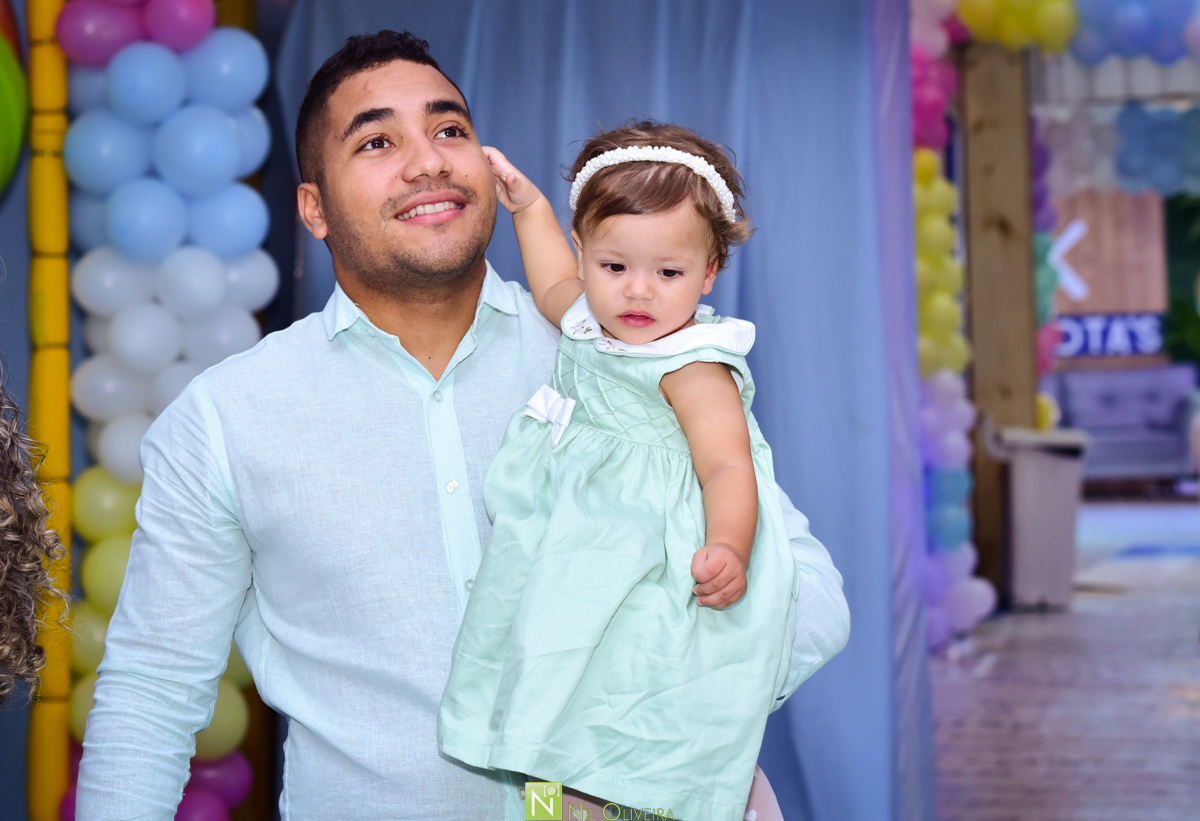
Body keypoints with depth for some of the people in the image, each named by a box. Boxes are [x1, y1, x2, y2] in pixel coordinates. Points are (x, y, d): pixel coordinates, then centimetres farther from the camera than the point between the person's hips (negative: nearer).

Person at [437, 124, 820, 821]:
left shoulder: (692, 368, -19)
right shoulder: (595, 322, 6)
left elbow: (727, 466, -28)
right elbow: (554, 287, 31)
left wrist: (728, 549, -45)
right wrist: (527, 205, 29)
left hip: (662, 568, -8)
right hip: (587, 554, 8)